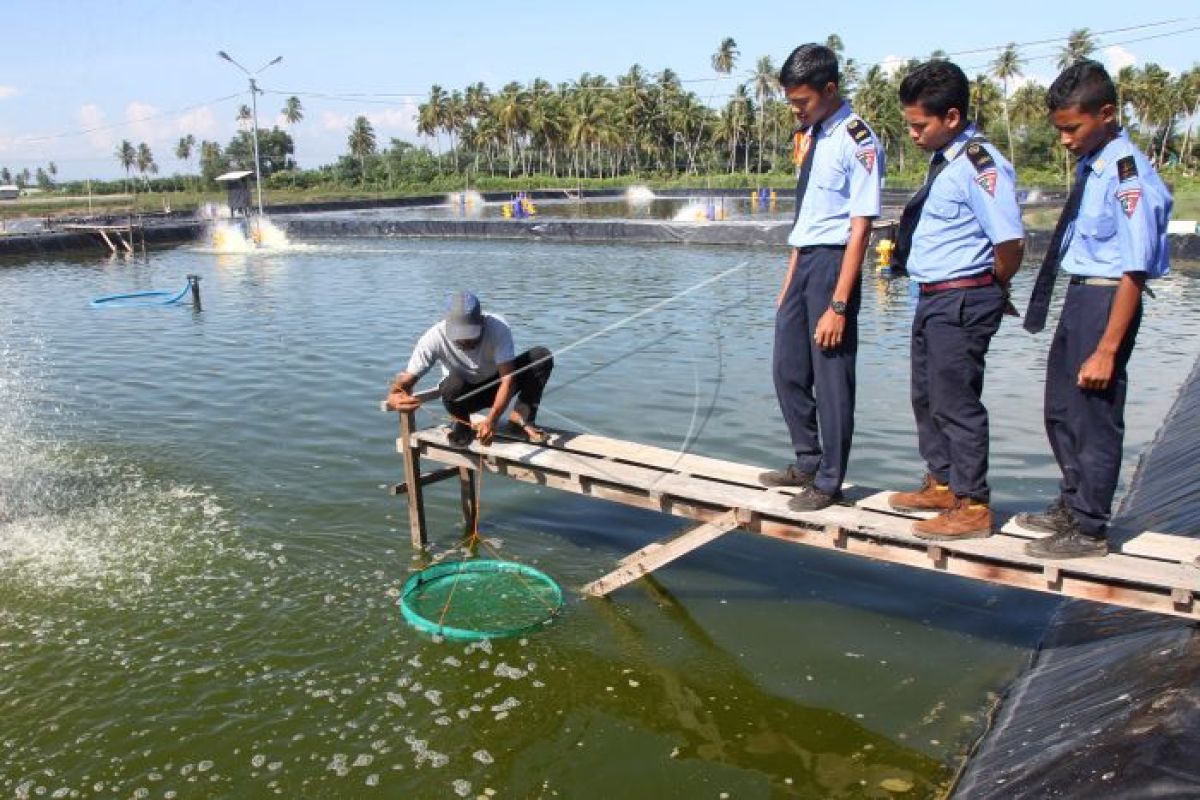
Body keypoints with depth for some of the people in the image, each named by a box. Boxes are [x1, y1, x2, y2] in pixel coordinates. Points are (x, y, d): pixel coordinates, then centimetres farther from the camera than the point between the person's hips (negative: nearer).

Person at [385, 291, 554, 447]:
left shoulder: (498, 327, -31)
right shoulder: (434, 338, -29)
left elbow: (507, 378, -35)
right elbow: (407, 378, -28)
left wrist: (491, 419, -49)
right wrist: (394, 397, -53)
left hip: (496, 386, 1)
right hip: (465, 394, 0)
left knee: (542, 356, -24)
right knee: (453, 383, -38)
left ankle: (519, 420, -13)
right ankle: (460, 424, -6)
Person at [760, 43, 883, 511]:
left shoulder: (857, 142, -14)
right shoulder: (810, 135, 11)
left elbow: (860, 227, -17)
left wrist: (838, 304, -20)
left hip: (834, 261, -8)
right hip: (804, 260, 9)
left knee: (832, 376, 2)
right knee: (788, 369, 15)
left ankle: (828, 482, 18)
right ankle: (807, 463, 32)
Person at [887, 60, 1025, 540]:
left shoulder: (979, 165, -19)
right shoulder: (943, 160, 11)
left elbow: (1010, 241, -24)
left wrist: (995, 289, -8)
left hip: (963, 301, -10)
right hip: (934, 298, 10)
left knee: (956, 402, -3)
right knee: (927, 396, 19)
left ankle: (973, 507, 10)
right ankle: (941, 484, 34)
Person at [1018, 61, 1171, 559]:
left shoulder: (1128, 174, -20)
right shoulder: (1089, 164, 6)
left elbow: (1134, 271, -22)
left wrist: (1107, 348, -22)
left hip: (1108, 298, -9)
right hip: (1079, 294, 9)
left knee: (1094, 415, 3)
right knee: (1061, 409, 19)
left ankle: (1088, 529, 19)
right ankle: (1070, 506, 38)